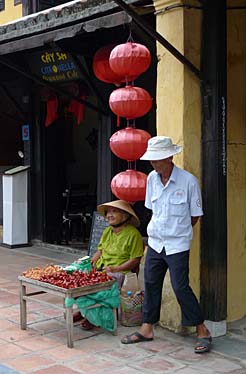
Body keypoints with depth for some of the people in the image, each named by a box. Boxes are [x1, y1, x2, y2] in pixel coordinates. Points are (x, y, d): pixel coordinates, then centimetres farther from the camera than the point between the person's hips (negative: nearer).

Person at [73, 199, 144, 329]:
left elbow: (135, 260, -12)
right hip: (100, 268, 8)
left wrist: (115, 268, -20)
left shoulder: (133, 234, -10)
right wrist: (91, 262, 2)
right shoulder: (107, 231, 16)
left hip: (120, 272, -7)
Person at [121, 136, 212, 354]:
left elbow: (195, 215, -3)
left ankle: (203, 332, 8)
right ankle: (147, 329, 23)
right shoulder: (152, 179, 3)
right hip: (155, 243, 5)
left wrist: (178, 231, 5)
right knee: (151, 284, 10)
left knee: (181, 288, -6)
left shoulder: (188, 181, -13)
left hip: (177, 246, -5)